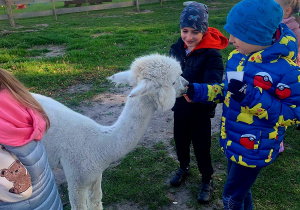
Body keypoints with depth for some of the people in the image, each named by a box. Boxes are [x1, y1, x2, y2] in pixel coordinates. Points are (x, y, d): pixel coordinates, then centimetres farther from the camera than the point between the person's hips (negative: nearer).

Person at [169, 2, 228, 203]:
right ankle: (184, 168, 52)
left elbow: (213, 87, -32)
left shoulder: (212, 54, -22)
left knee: (201, 147, 11)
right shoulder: (177, 48, -6)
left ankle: (207, 181, 37)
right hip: (180, 107, 5)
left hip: (200, 111, -4)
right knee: (180, 142, 22)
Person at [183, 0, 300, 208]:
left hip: (255, 149, -6)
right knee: (240, 187, 27)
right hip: (233, 141, 7)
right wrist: (198, 91, -5)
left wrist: (251, 97, -30)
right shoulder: (236, 57, -2)